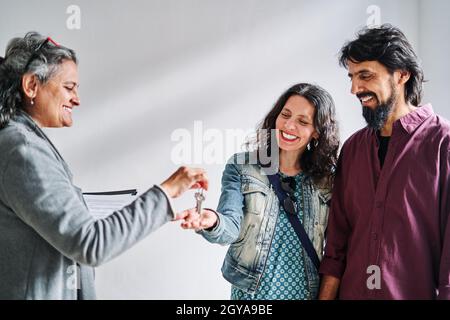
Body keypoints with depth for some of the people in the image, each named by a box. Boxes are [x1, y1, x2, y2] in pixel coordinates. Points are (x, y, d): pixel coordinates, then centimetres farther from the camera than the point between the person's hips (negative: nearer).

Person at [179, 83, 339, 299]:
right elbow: (232, 226, -18)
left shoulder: (327, 177, -2)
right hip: (251, 291, -1)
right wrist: (213, 222, -38)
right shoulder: (241, 166, -6)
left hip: (307, 292, 1)